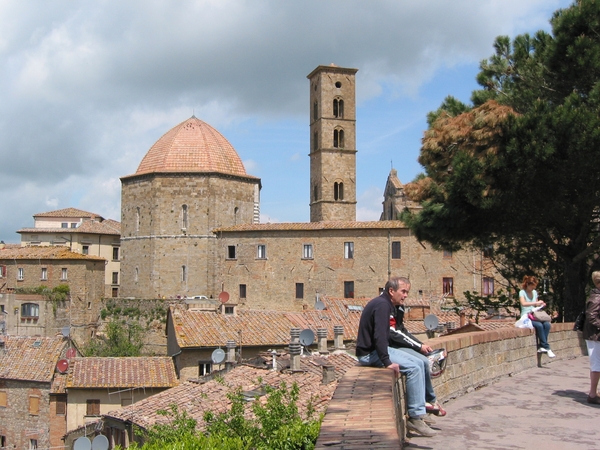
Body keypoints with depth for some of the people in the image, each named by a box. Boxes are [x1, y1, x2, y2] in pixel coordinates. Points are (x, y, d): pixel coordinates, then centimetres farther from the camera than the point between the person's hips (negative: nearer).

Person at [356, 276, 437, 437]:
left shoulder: (384, 304, 15)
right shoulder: (382, 305, -18)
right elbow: (379, 336, -27)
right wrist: (387, 362, -27)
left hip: (376, 349, 11)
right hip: (369, 353, -11)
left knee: (419, 363, 9)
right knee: (414, 369, -18)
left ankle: (421, 408, 10)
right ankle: (415, 418, -13)